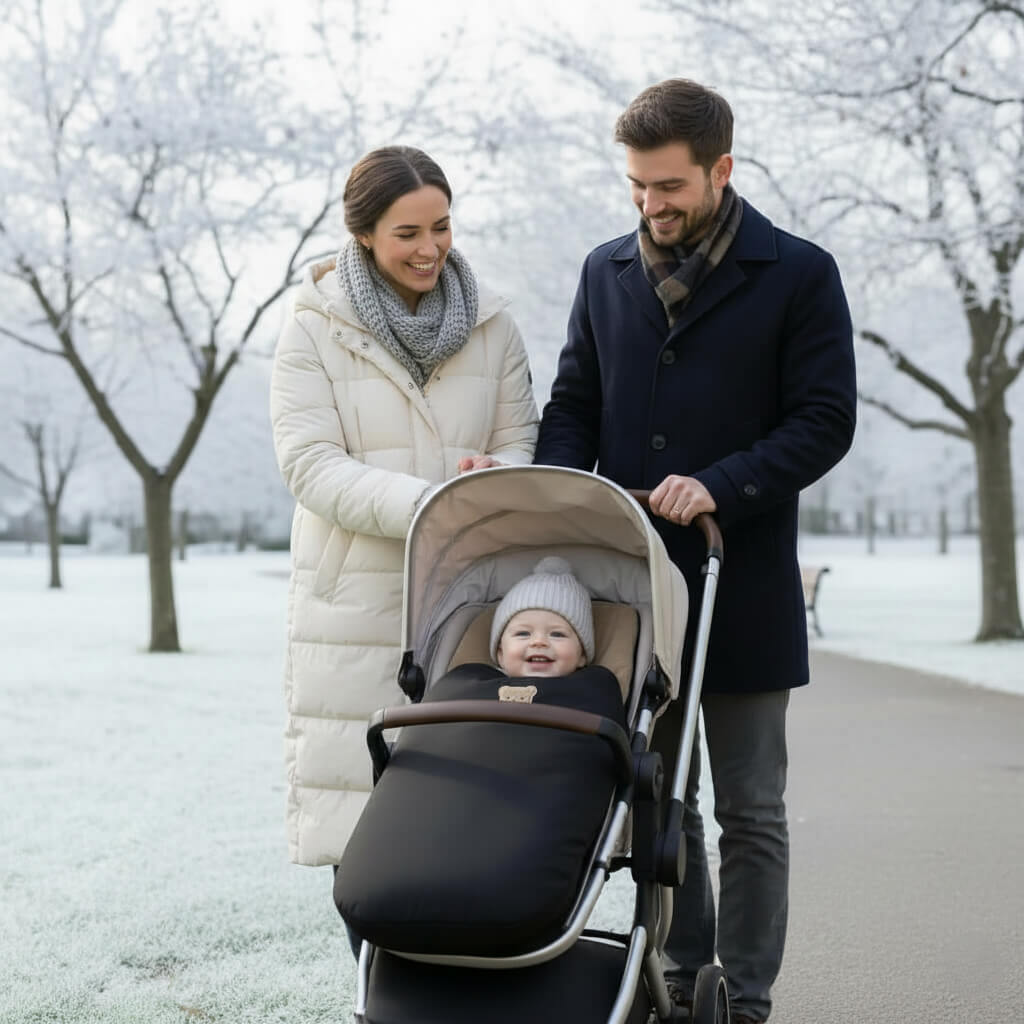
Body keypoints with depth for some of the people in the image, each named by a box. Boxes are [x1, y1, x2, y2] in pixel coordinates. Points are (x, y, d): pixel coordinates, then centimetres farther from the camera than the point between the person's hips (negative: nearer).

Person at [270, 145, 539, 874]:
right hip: (355, 601, -2)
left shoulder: (490, 325, 9)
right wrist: (426, 504, -23)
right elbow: (311, 465, -9)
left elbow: (519, 442, 9)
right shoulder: (315, 327, -1)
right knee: (357, 800, 0)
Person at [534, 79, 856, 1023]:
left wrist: (719, 485, -21)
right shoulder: (607, 272, 9)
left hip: (742, 587, -4)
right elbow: (575, 402, 13)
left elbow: (824, 420, -8)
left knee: (750, 811, 5)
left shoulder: (798, 275, -4)